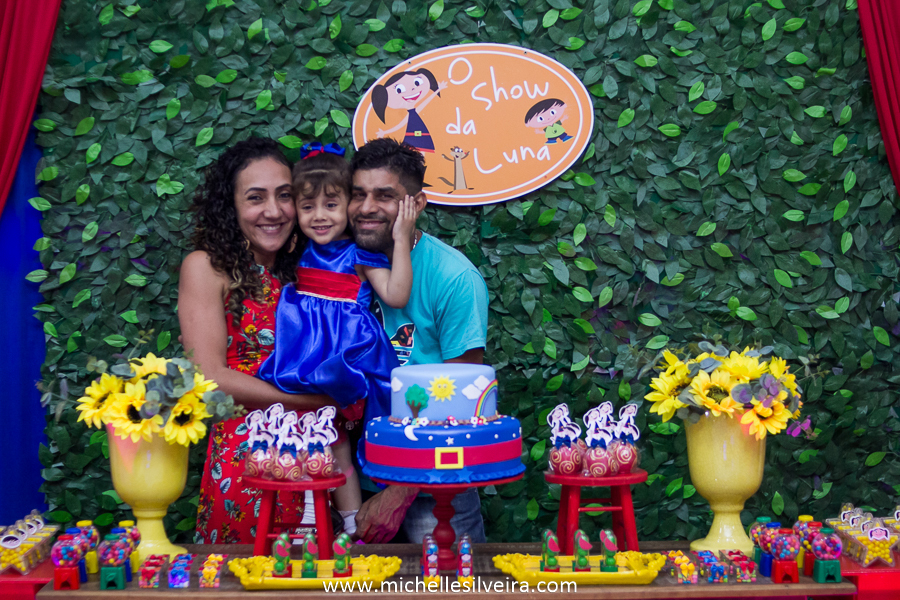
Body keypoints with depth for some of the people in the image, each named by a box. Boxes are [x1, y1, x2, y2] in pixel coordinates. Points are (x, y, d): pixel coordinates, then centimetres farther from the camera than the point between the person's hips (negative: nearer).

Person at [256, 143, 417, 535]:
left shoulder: (360, 255, -3)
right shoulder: (298, 252, 10)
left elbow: (396, 296, -12)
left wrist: (401, 240, -15)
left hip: (349, 353, -4)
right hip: (308, 355, 4)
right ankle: (352, 525, 17)